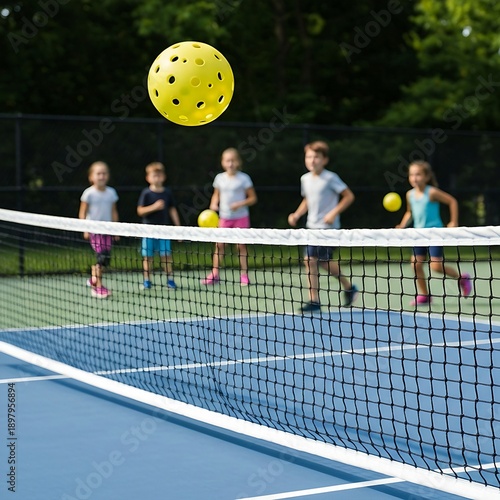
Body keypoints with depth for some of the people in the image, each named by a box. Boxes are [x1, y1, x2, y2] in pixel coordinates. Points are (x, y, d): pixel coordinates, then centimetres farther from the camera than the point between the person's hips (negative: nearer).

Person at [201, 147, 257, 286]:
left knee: (241, 246, 0)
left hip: (241, 217, -3)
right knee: (219, 245, 0)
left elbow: (253, 198, -4)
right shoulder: (219, 178, 3)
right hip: (224, 217, 3)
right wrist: (214, 204, -5)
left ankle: (244, 276, 7)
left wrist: (240, 204, -19)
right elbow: (216, 195, 16)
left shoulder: (244, 178, -7)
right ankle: (214, 274, 6)